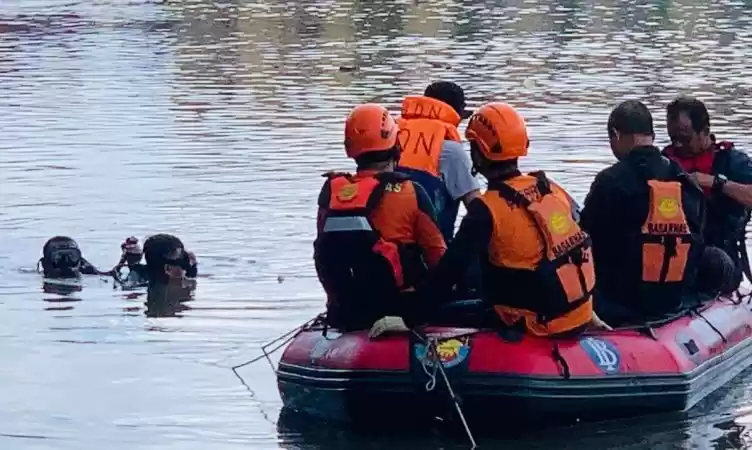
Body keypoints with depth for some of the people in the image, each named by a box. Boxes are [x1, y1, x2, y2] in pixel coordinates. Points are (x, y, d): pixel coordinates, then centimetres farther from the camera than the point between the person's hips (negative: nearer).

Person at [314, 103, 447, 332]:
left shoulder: (332, 192, -1)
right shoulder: (411, 193, -10)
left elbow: (322, 255, 5)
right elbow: (437, 255, -6)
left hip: (346, 315, 4)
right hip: (401, 310, -4)